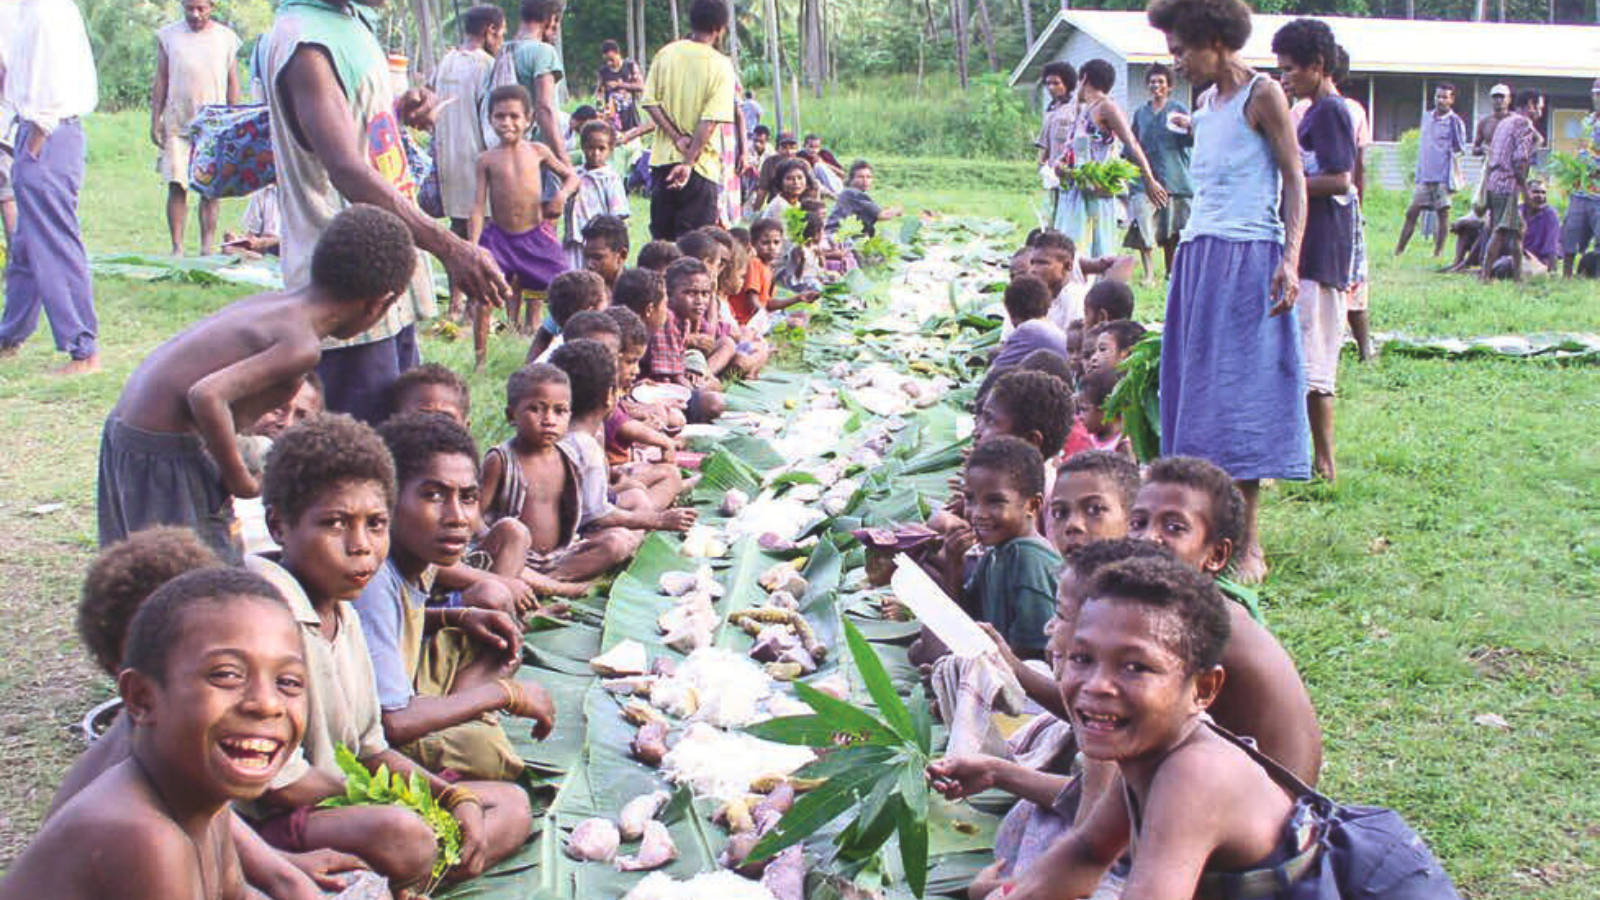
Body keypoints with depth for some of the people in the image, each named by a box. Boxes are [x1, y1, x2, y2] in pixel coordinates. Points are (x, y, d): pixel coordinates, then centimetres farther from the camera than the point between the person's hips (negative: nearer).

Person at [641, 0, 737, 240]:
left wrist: (677, 137, -4)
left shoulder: (666, 53, 3)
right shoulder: (721, 65, -8)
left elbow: (650, 102, -2)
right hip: (700, 163, -4)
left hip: (663, 157, 4)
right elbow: (710, 121, -16)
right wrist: (689, 162, -17)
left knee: (662, 238, 13)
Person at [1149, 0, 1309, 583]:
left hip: (1246, 260, -8)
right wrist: (1188, 253, 17)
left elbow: (1294, 181, -9)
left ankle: (1249, 543, -3)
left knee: (1241, 393, -8)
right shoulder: (1205, 104, 17)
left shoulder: (1262, 95, -5)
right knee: (1197, 389, 6)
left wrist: (1290, 260, -19)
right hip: (1198, 256, 8)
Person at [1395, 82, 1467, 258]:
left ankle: (1438, 252, 5)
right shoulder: (1427, 118, 14)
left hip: (1443, 176, -5)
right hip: (1425, 176, 5)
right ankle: (1399, 250, 7)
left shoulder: (1454, 121, -4)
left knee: (1443, 214, 0)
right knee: (1412, 212, 3)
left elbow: (1460, 148, -8)